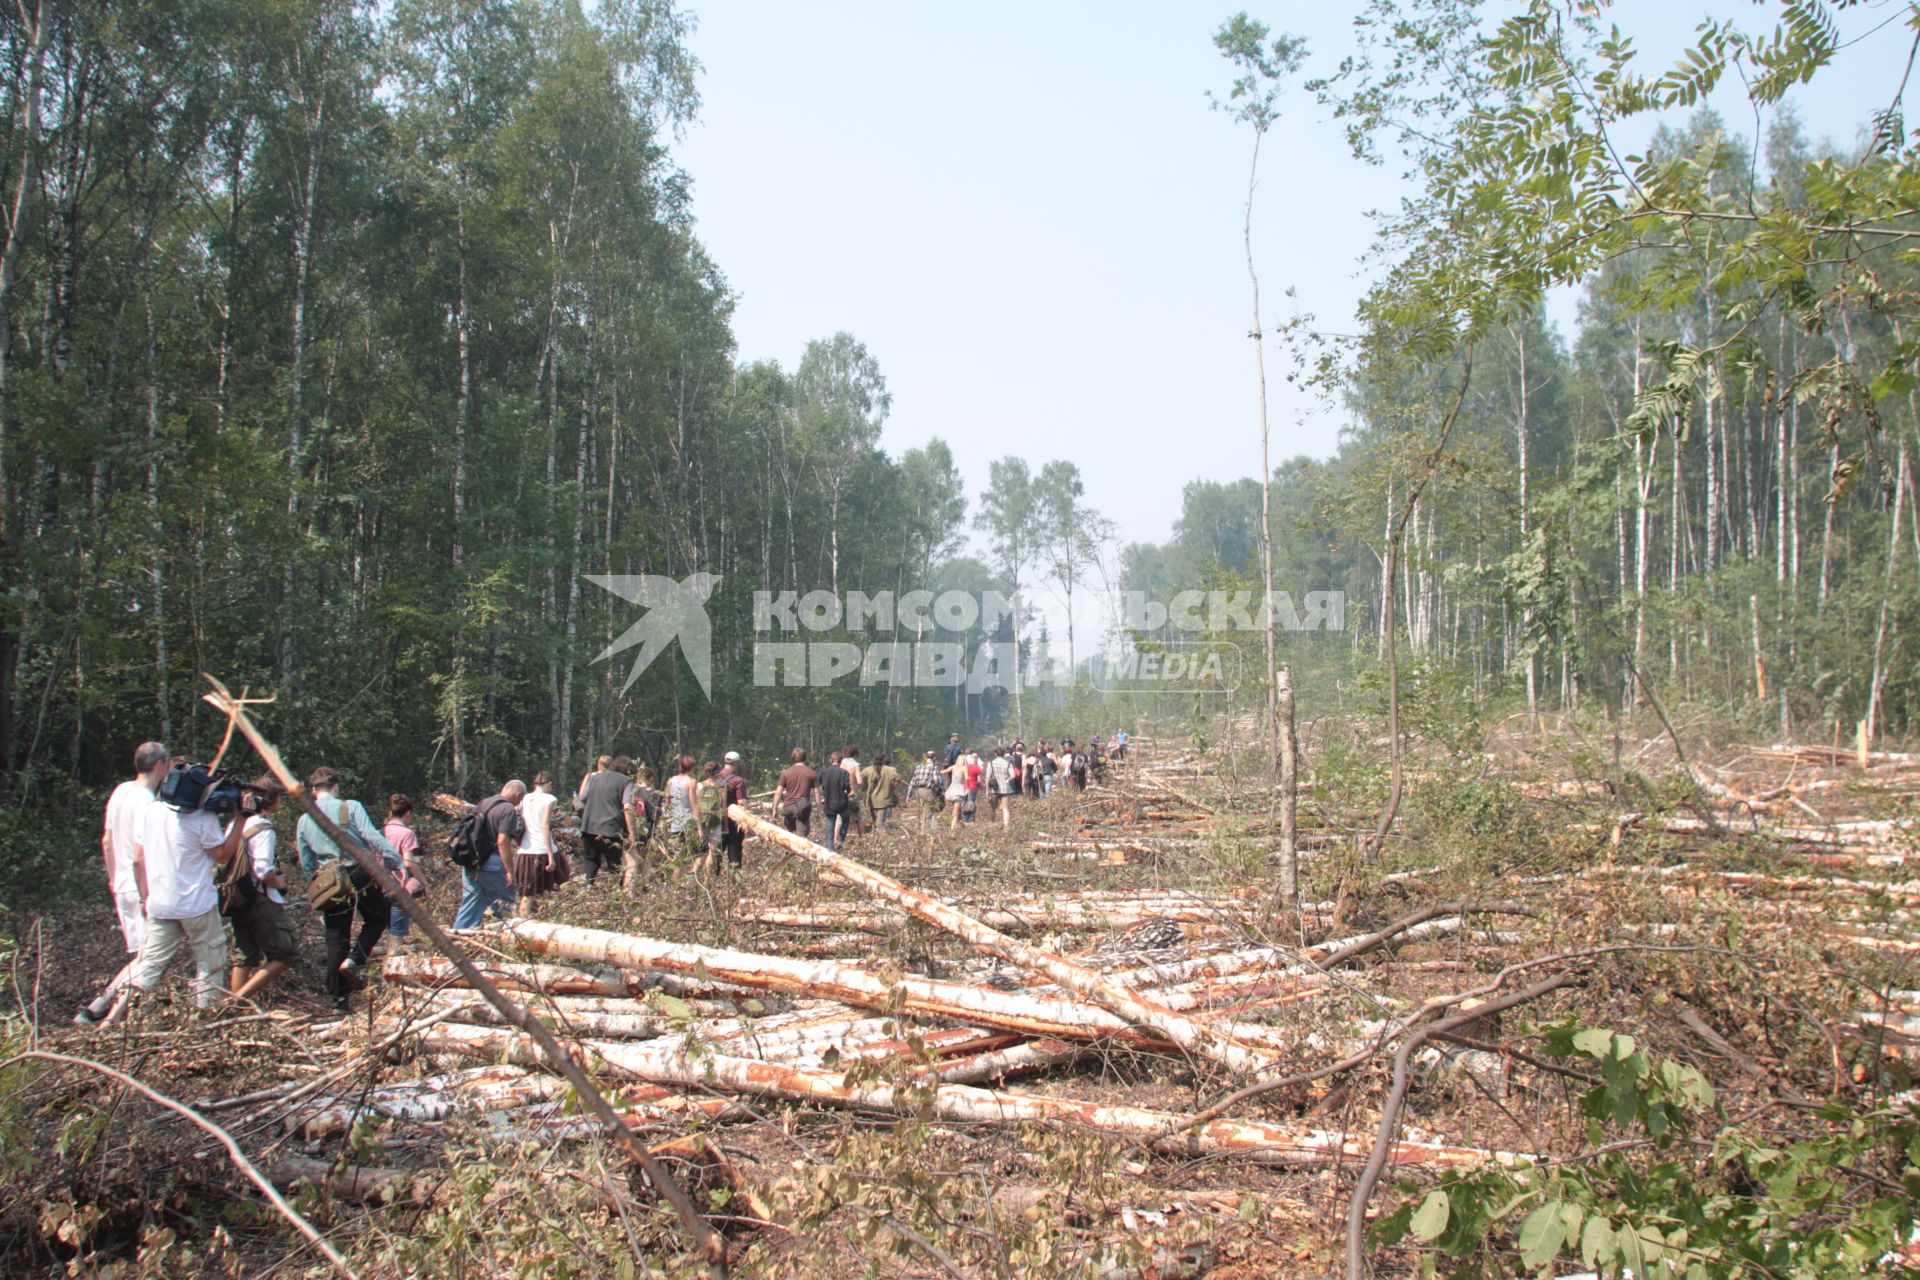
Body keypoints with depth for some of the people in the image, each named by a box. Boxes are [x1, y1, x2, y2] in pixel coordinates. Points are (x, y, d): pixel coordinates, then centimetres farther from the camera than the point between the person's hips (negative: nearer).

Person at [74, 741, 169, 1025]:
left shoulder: (120, 791, 6)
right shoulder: (147, 802, -21)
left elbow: (107, 841, 15)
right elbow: (140, 856, -24)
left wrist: (113, 878, 25)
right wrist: (146, 898, -19)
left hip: (121, 887, 9)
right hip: (141, 890, -9)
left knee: (138, 954, 20)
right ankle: (94, 1010, -6)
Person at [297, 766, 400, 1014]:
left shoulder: (304, 820, 10)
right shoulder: (350, 807, -4)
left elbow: (306, 864, 15)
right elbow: (373, 837, -15)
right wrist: (396, 862, -13)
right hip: (360, 873, -4)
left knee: (336, 940, 9)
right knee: (377, 918, 19)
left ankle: (339, 1000, 10)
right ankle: (355, 959, -5)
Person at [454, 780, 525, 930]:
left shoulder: (482, 804, 15)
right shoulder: (509, 810, -11)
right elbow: (502, 841, -20)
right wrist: (510, 871, -19)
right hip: (490, 864, -8)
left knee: (471, 903, 13)